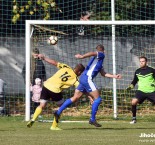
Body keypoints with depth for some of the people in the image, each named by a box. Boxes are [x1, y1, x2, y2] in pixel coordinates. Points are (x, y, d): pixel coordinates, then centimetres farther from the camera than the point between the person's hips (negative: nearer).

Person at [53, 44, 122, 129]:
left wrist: (114, 76, 25)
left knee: (75, 98, 9)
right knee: (97, 99, -6)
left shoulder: (99, 60, 28)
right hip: (87, 78, -9)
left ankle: (58, 112, 7)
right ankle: (92, 119, -2)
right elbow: (92, 53, -20)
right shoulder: (101, 55, 1)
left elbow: (103, 74, 29)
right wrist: (82, 56, -29)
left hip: (83, 78, 9)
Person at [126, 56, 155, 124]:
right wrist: (130, 86, 0)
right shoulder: (137, 71, 6)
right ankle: (134, 118, -7)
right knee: (133, 102, -21)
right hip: (141, 91, 2)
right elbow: (134, 81, 16)